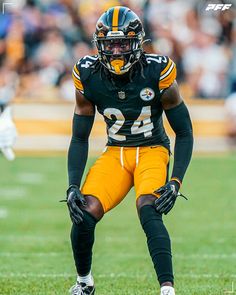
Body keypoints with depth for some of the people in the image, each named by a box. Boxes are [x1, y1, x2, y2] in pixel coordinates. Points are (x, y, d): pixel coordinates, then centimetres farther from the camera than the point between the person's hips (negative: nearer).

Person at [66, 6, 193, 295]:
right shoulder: (88, 76, -8)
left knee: (148, 211, -31)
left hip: (152, 150, -3)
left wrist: (176, 181, -20)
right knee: (84, 214, -18)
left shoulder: (157, 73, -16)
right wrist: (73, 186, -10)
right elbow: (79, 138, 2)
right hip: (115, 152, 3)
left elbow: (184, 133, -8)